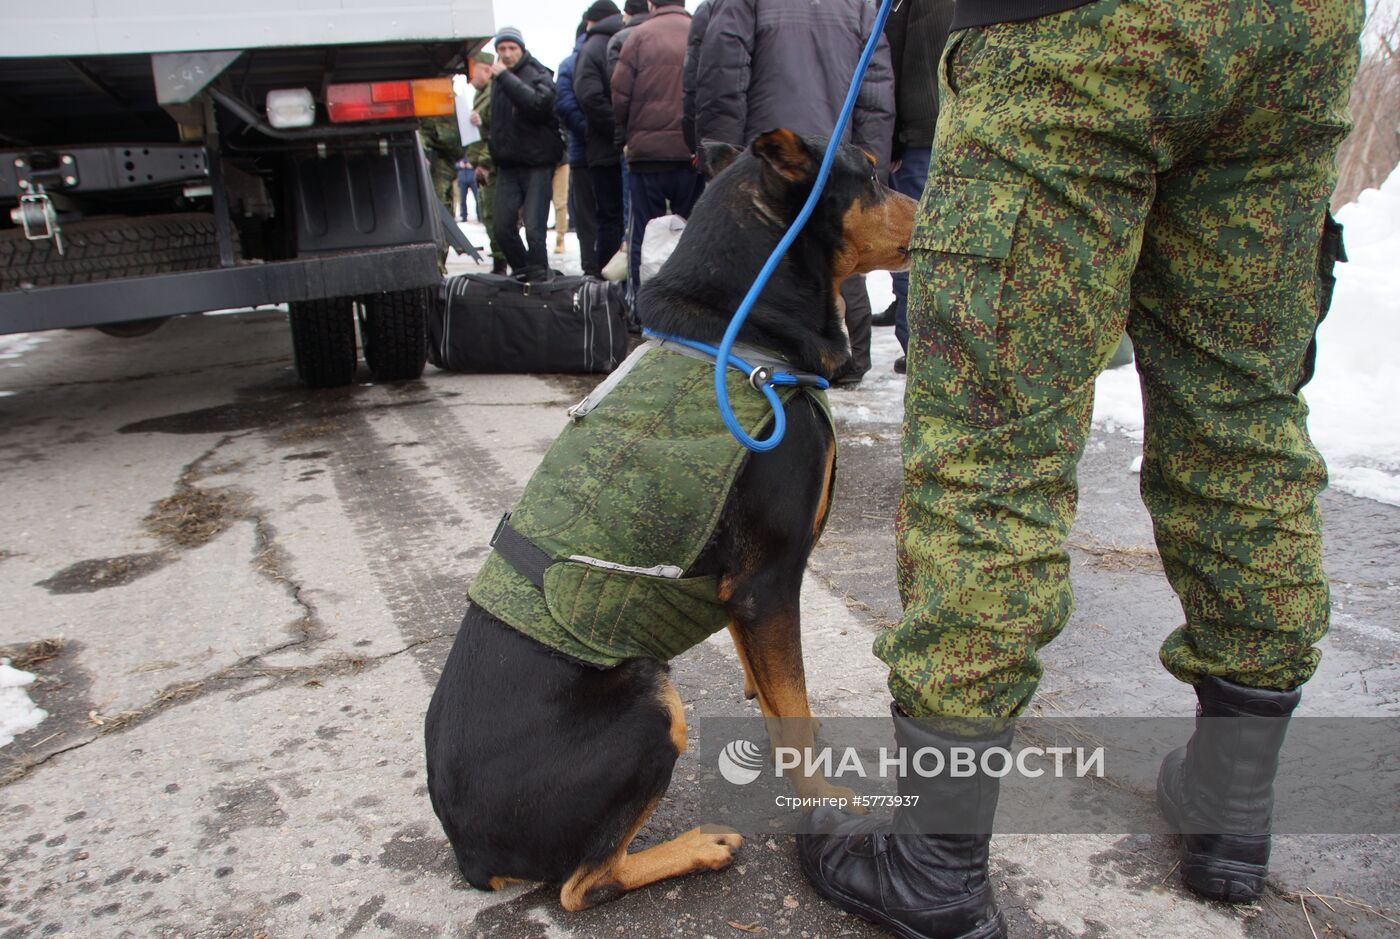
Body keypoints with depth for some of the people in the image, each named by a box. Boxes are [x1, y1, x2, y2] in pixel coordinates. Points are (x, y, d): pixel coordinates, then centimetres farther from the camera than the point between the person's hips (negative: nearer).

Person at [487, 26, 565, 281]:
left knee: (534, 229, -11)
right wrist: (493, 156, 19)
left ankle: (538, 277, -1)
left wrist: (505, 77, -24)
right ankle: (522, 272, 19)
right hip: (508, 164, 6)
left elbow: (538, 103, -26)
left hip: (537, 164, -6)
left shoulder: (538, 75, -5)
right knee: (503, 226, 4)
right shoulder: (498, 79, 15)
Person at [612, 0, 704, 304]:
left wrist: (625, 138, 13)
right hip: (694, 151, 2)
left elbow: (619, 96, -2)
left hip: (648, 151, -2)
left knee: (642, 232, 6)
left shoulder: (639, 36, -2)